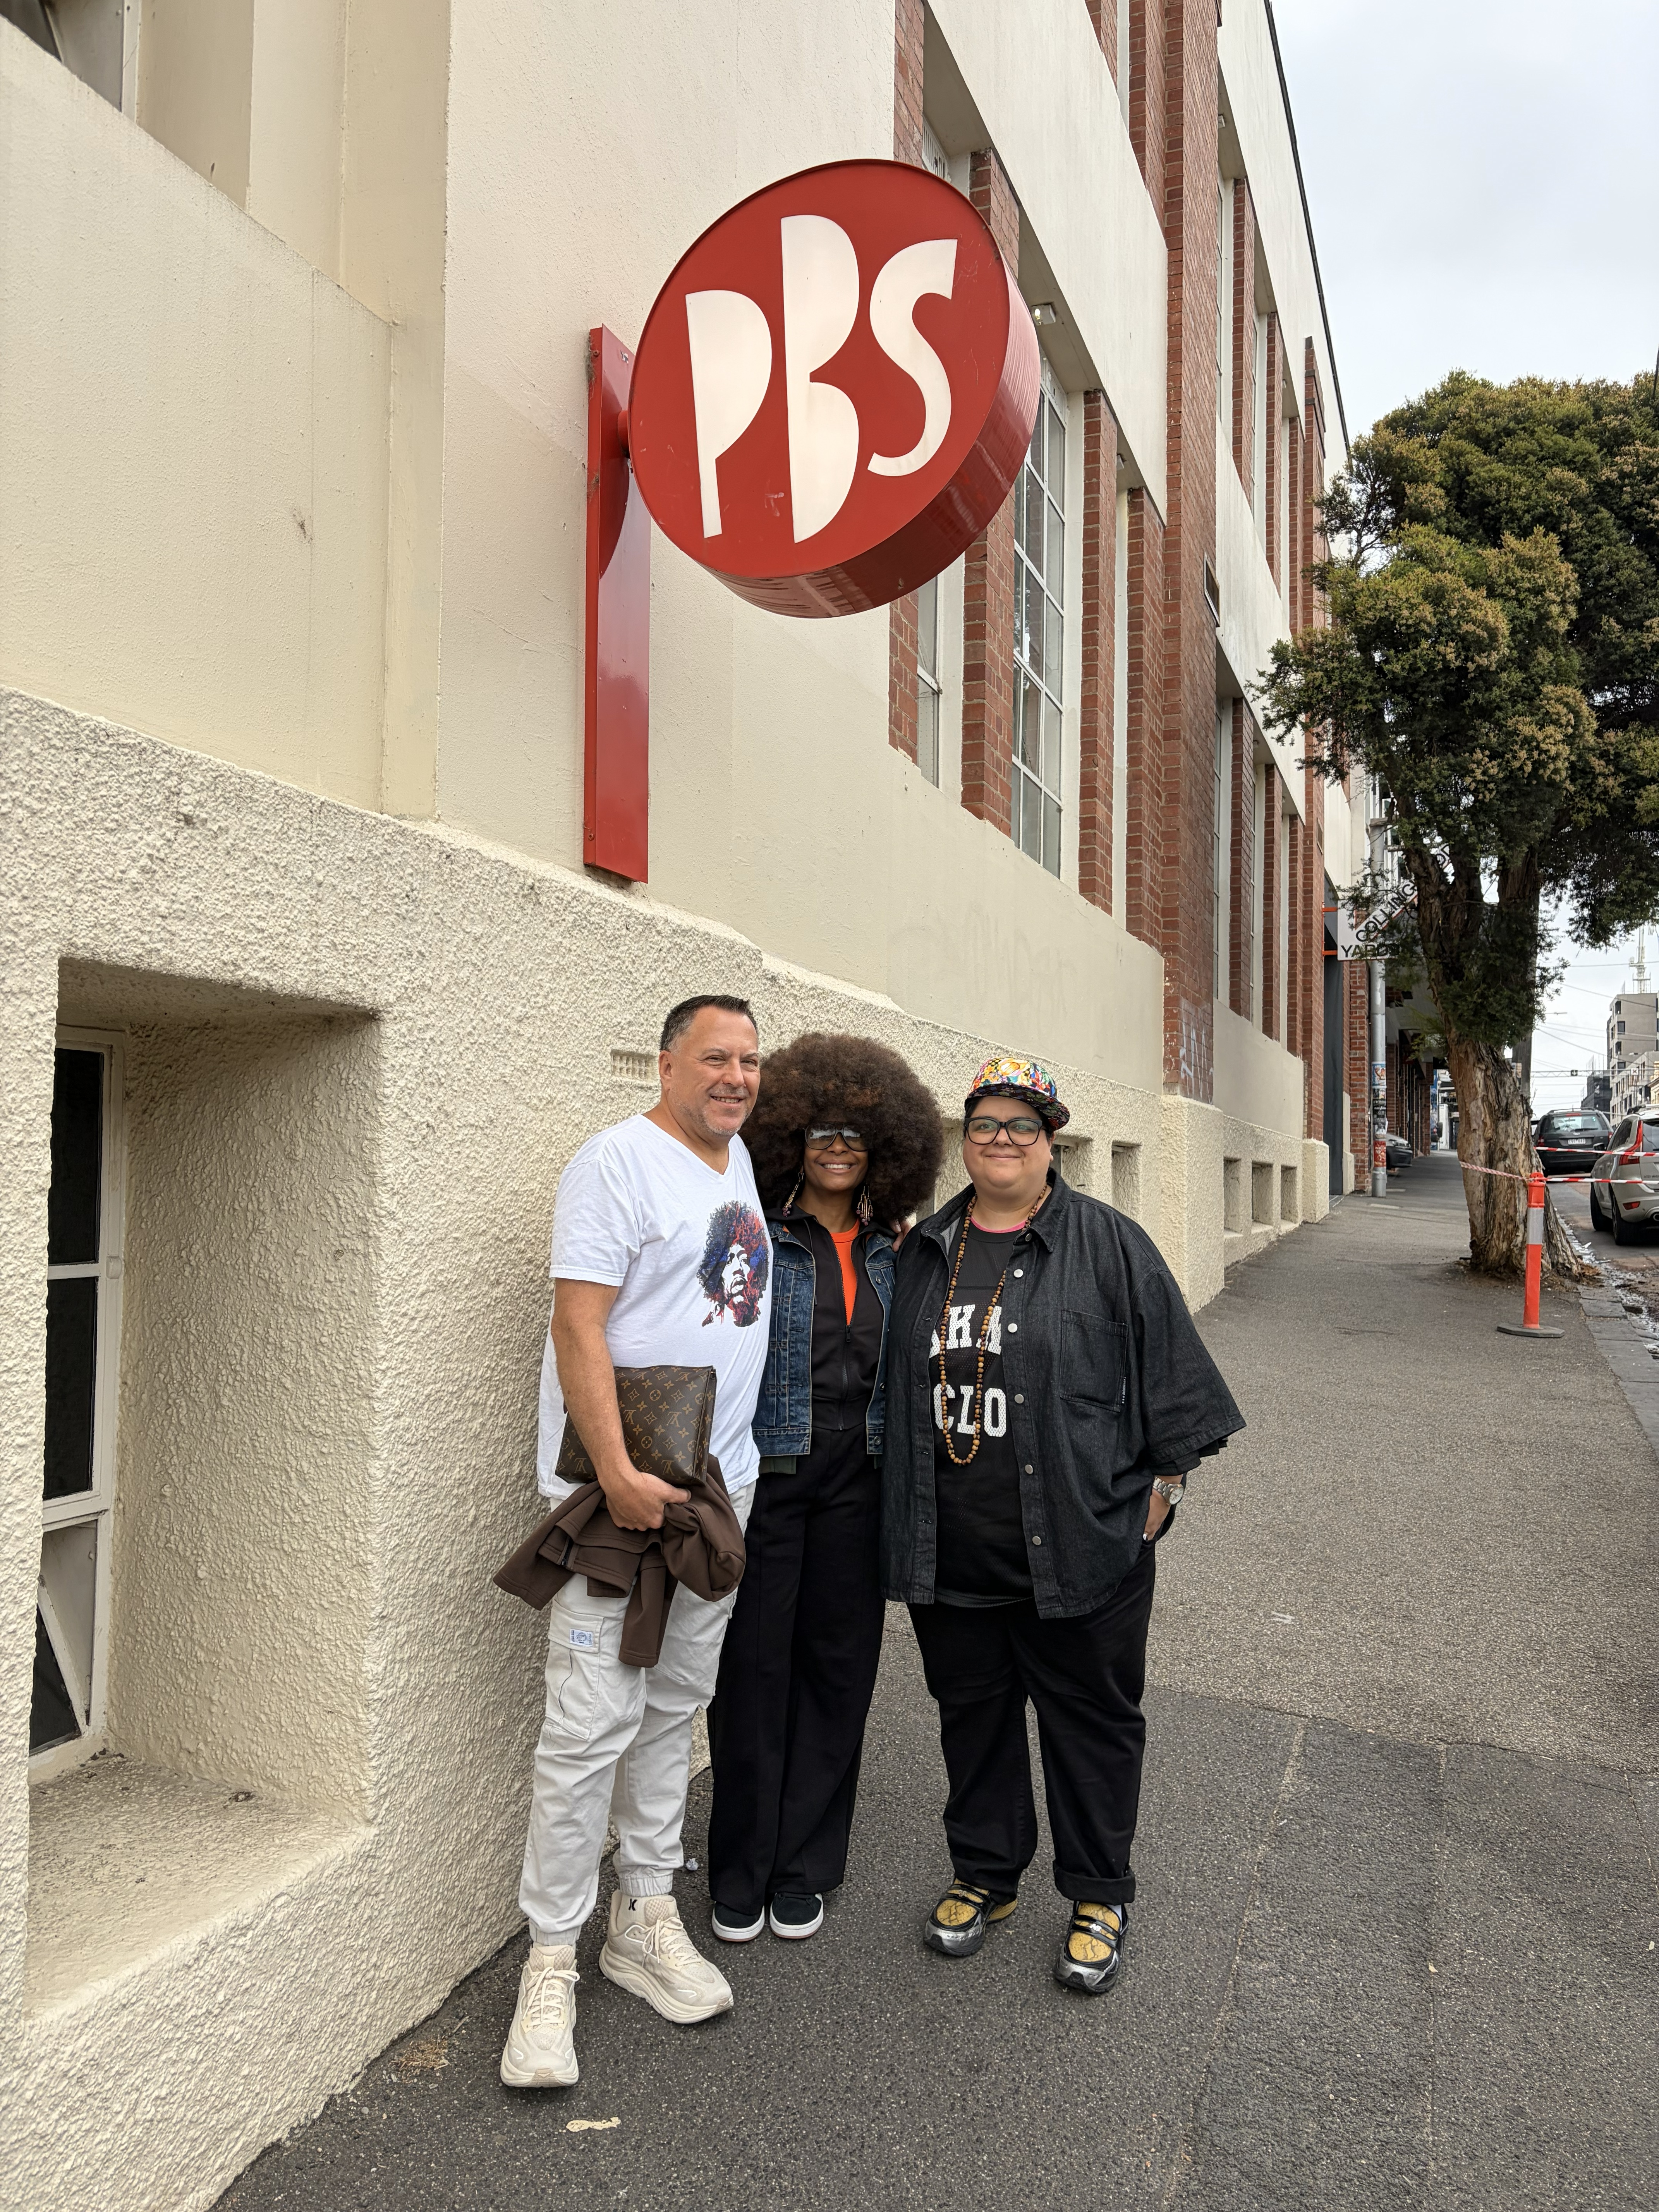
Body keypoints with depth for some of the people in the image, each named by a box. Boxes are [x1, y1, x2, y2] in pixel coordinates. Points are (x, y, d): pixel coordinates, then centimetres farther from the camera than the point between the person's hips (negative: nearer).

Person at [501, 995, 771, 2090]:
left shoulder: (741, 1158, 14)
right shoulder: (620, 1161, -11)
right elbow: (578, 1323, -17)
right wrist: (619, 1474, -23)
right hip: (620, 1487, -8)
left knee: (676, 1706, 16)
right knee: (593, 1725, -3)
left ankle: (647, 1917, 31)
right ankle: (552, 1963, 13)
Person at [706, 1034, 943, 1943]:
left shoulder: (887, 1253, 8)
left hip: (856, 1478, 4)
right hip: (766, 1471, -4)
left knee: (838, 1663, 11)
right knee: (754, 1665, 5)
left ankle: (802, 1869, 28)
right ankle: (740, 1875, 24)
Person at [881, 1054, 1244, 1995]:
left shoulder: (1109, 1245, -4)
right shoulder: (926, 1253, 8)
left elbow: (1171, 1373, -3)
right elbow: (900, 1386, 15)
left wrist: (1160, 1490, -5)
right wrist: (908, 1520, 14)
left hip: (1081, 1543, -3)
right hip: (953, 1548, 4)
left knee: (1091, 1716, 10)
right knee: (972, 1709, 17)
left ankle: (1101, 1896, 30)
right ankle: (985, 1874, 37)